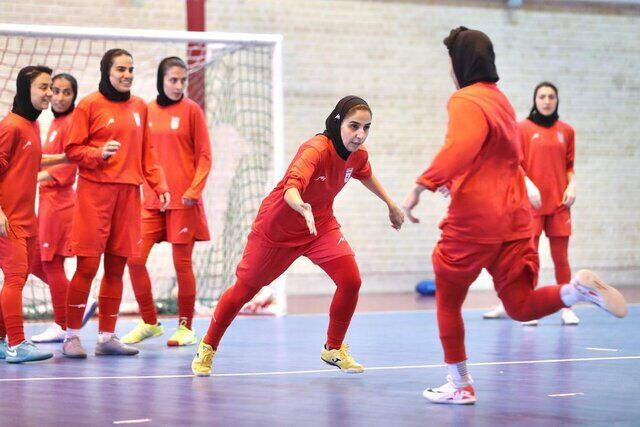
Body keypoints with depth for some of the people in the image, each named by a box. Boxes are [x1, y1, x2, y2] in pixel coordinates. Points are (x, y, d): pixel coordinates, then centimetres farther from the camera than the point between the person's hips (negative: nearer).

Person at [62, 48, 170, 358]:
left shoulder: (140, 107, 13)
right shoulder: (90, 105, -2)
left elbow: (147, 152, 17)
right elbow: (72, 149, -3)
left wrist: (159, 186, 9)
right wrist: (98, 154, -19)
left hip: (129, 193, 5)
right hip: (95, 192, -5)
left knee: (116, 268, 6)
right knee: (87, 266, -6)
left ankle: (107, 337, 12)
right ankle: (71, 336, 2)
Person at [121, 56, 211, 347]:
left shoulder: (191, 110, -2)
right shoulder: (147, 111, 8)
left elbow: (204, 156, -2)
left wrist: (194, 190, -12)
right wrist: (142, 187, 5)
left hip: (183, 201, -4)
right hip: (150, 200, 4)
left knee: (182, 263, 0)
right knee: (135, 259, -4)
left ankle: (186, 327, 13)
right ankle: (149, 322, 12)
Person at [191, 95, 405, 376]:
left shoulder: (358, 155, -11)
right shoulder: (316, 150, -33)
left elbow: (365, 175, 16)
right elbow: (291, 187, -50)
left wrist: (390, 205, 21)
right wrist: (302, 208, -71)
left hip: (320, 225, 5)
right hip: (277, 226, -5)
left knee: (350, 280, -14)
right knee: (245, 288, 8)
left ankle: (333, 349, 7)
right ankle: (208, 347, 30)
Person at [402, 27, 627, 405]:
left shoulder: (466, 101, -11)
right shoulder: (501, 99, 15)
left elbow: (459, 150, -30)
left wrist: (421, 187, -29)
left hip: (474, 221, -7)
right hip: (514, 218, 7)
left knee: (448, 301, 12)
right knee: (521, 306, 7)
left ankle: (460, 385, 17)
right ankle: (580, 289, -19)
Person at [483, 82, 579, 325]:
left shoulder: (566, 131, 9)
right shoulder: (523, 128, 0)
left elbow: (569, 166, 15)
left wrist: (571, 186, -2)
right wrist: (529, 186, -15)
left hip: (559, 203, 3)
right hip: (531, 203, -2)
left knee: (561, 256, 3)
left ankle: (566, 308, 9)